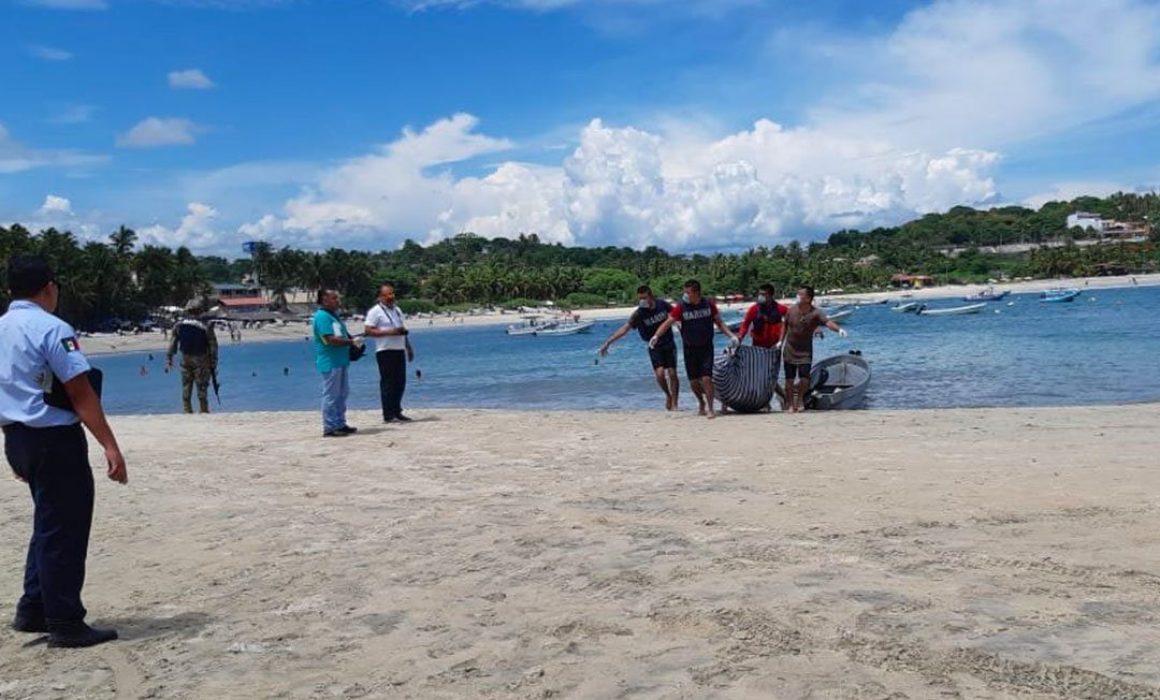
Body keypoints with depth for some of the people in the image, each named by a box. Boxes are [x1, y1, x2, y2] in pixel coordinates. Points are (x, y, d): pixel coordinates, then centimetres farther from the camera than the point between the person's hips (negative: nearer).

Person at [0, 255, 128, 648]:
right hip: (55, 438, -9)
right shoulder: (51, 328, -14)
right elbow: (81, 394, -19)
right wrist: (110, 446, -20)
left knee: (49, 525, 21)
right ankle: (66, 625, 7)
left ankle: (32, 611, 27)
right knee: (64, 530, 0)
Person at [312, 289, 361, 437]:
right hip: (330, 362, -10)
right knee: (331, 396, -4)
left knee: (342, 394, 15)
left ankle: (340, 424, 23)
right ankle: (329, 428, 1)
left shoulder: (334, 315, 17)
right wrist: (352, 342, -18)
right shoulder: (322, 316, -14)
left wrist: (353, 340, 7)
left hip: (341, 361, 10)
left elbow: (343, 334, 25)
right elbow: (331, 340, -22)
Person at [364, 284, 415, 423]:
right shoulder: (375, 311, -6)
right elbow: (369, 331, -13)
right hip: (385, 351, -7)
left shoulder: (397, 309, 17)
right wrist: (389, 332, -19)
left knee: (400, 382, 9)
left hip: (399, 350, 7)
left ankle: (397, 412, 19)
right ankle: (388, 415, 0)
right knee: (387, 383, -4)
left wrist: (408, 346, 14)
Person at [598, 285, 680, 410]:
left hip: (669, 344, 2)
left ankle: (674, 404, 11)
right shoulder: (639, 314, -16)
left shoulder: (662, 304, -9)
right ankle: (668, 395, 12)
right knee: (660, 373, -17)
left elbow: (675, 313, 11)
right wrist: (608, 342, -31)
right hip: (654, 347, -1)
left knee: (672, 373, -3)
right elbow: (625, 328, -23)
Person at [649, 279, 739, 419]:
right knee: (693, 381, 7)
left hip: (706, 348, -1)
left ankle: (710, 408, 0)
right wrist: (656, 336, -29)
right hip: (689, 348, 1)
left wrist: (731, 335, -2)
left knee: (707, 378, -12)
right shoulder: (681, 306, -9)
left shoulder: (708, 304, -4)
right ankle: (701, 402, 35)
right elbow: (667, 323, -14)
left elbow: (719, 322, 8)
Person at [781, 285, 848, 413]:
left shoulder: (815, 313, -16)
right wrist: (781, 342, 13)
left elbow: (827, 322, -33)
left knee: (804, 377, -11)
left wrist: (839, 329, -51)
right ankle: (790, 404, 20)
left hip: (805, 351, -2)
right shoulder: (792, 310, -6)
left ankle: (800, 399, 18)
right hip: (789, 350, 2)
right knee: (789, 379, 4)